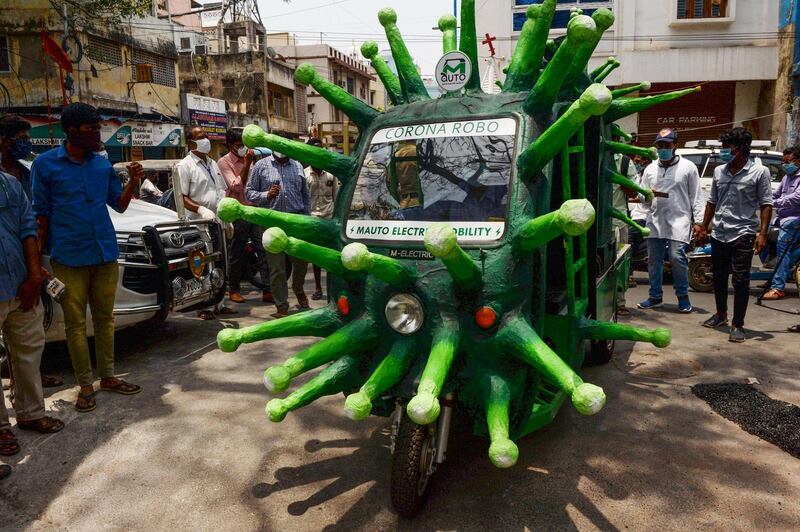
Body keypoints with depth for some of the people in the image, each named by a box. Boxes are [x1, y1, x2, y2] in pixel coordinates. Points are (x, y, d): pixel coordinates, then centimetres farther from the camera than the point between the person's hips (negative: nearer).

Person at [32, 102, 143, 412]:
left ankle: (108, 376, 24)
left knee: (105, 319, 12)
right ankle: (85, 385, 15)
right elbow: (41, 215, -1)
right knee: (76, 323, 5)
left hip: (106, 255, 4)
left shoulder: (103, 164, 8)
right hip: (69, 259, -4)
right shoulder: (45, 164, -3)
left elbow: (119, 205, 13)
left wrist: (134, 182, -4)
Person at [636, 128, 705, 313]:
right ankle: (655, 296, 20)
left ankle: (683, 296, 6)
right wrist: (646, 195, -10)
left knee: (677, 258, -11)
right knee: (654, 260, 7)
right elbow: (642, 196, 14)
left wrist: (697, 221, -4)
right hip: (655, 221, 4)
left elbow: (696, 196, 3)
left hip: (679, 222, -4)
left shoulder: (688, 167, 4)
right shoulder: (650, 169, 13)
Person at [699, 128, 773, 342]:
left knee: (740, 281, -4)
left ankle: (737, 325, 4)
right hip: (719, 234, 5)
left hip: (742, 234, -5)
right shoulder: (719, 171, 10)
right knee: (718, 277, 15)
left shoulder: (759, 172, -5)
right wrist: (704, 227, 16)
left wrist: (762, 233, -14)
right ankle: (721, 314, 34)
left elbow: (766, 204, -6)